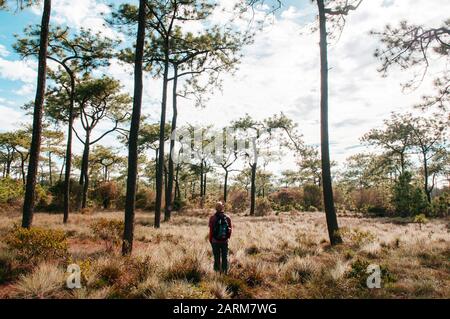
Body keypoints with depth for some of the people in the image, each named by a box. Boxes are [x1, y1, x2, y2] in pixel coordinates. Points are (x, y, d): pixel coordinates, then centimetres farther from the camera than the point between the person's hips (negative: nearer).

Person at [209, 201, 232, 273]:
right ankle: (225, 271, 17)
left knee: (217, 257, 8)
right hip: (225, 241, 1)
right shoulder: (227, 218, -4)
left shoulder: (212, 218, -9)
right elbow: (230, 229, 4)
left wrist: (210, 240, 7)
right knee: (225, 257, 12)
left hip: (215, 241, -1)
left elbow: (211, 230, -5)